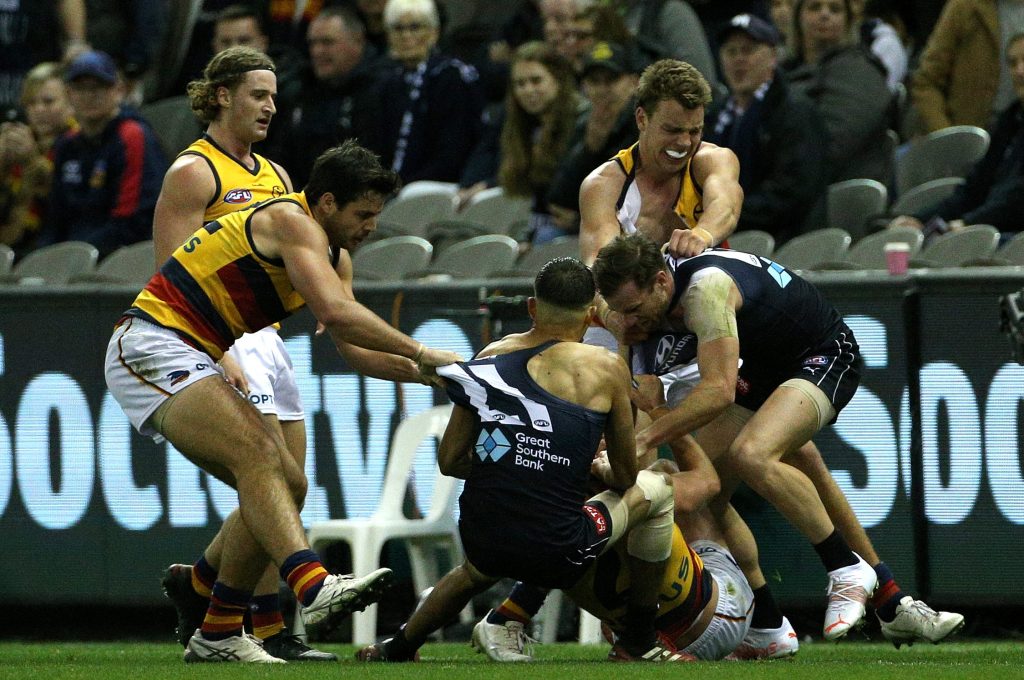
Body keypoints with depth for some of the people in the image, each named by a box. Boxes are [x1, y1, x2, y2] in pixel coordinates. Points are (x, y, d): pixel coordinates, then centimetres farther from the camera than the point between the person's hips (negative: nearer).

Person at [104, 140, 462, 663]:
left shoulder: (335, 255, 17)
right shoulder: (292, 222, -15)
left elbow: (350, 343, 12)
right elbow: (336, 313, -28)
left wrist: (419, 371, -2)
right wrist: (422, 354, -21)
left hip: (195, 365, 10)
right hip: (151, 347, -10)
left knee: (286, 485, 5)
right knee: (258, 456, -28)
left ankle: (217, 634, 10)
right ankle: (314, 586, -46)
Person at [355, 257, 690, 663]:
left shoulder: (491, 356, 6)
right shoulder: (606, 370, -4)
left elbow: (449, 461, 11)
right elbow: (624, 476, 6)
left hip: (482, 541, 5)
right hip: (557, 553, -5)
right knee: (656, 489, 22)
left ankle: (398, 649, 54)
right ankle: (638, 642, 28)